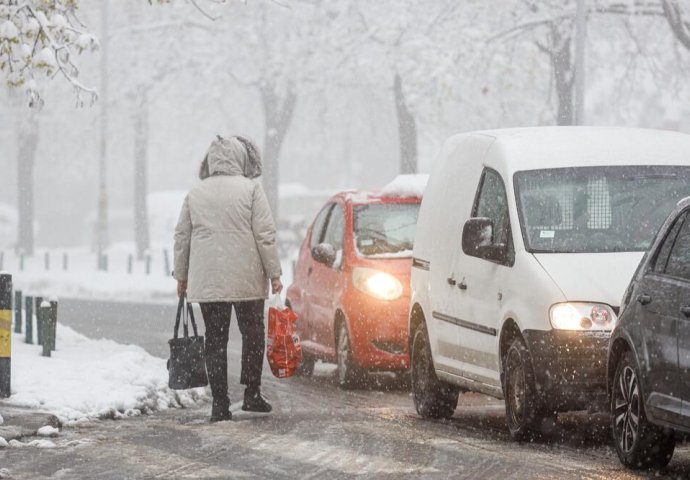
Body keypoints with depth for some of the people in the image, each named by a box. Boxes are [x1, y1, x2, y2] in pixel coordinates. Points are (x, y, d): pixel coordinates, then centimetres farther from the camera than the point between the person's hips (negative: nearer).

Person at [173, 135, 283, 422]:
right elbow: (265, 235, -7)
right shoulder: (250, 189, -3)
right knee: (253, 334, 12)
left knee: (215, 340, 4)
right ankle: (251, 394, 10)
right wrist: (274, 273, -2)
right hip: (247, 278, -2)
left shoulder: (195, 193, 7)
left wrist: (181, 276, 18)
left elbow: (181, 237, 10)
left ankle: (219, 404, 0)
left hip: (206, 279, 2)